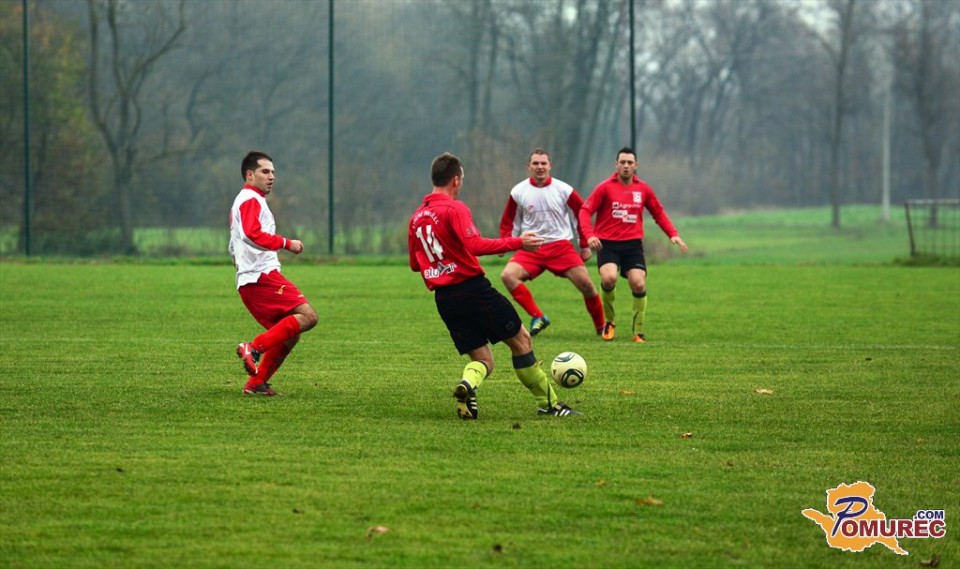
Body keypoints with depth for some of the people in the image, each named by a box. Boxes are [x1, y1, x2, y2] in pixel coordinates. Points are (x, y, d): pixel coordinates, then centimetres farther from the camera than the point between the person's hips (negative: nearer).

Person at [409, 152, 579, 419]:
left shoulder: (416, 218, 13)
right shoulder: (454, 209, -9)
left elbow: (414, 264, 19)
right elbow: (475, 245, -21)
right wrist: (517, 243, -16)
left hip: (443, 297, 7)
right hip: (473, 288, -7)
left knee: (483, 361, 11)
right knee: (521, 340, 8)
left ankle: (467, 385, -22)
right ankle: (548, 403, 10)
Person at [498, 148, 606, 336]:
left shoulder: (563, 190, -3)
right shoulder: (518, 192, -1)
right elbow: (508, 223, 11)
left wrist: (585, 245, 10)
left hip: (561, 246, -1)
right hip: (531, 248, 1)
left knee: (586, 284, -10)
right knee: (507, 275, -25)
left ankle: (601, 326, 12)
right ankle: (538, 317, -20)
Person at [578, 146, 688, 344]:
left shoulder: (643, 189, 7)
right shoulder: (605, 187, -2)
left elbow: (659, 213, 17)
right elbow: (585, 211, -4)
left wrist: (673, 234, 5)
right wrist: (589, 235, -19)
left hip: (633, 244, 2)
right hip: (607, 243, -2)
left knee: (639, 284, -11)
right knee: (609, 278, -24)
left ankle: (639, 331, 5)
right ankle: (609, 322, 1)